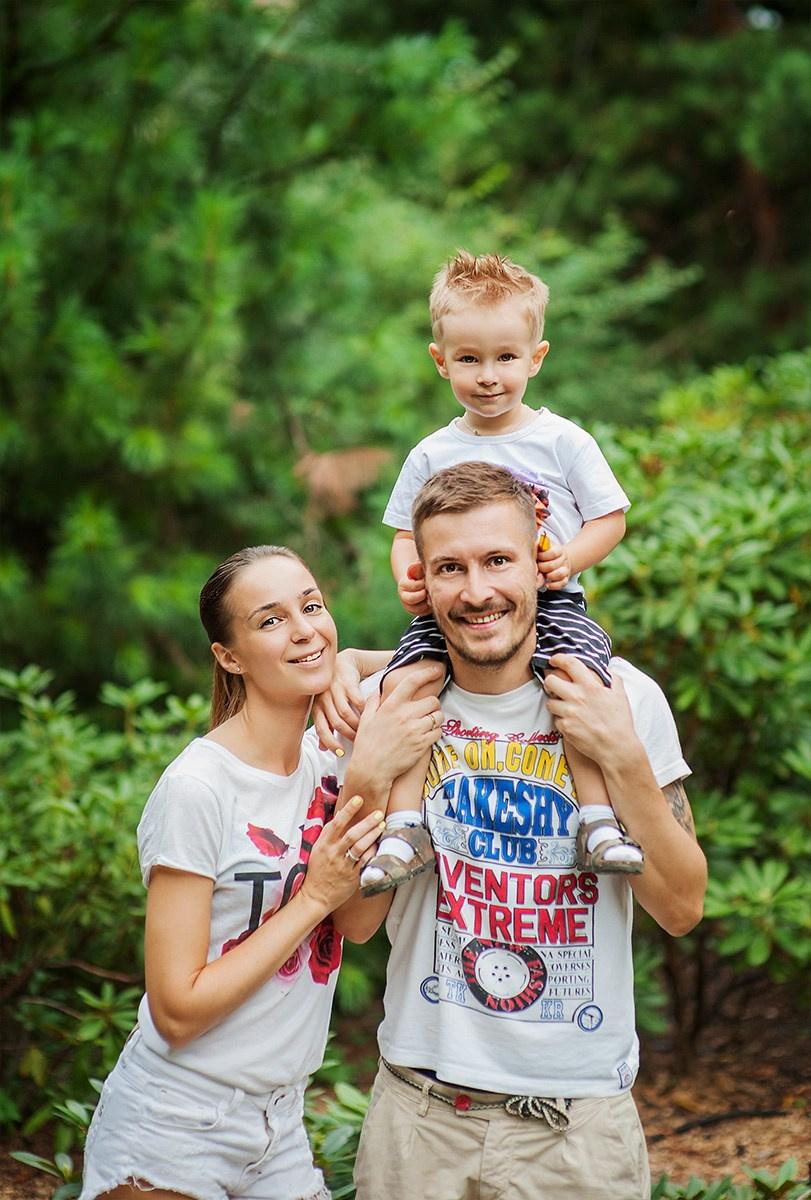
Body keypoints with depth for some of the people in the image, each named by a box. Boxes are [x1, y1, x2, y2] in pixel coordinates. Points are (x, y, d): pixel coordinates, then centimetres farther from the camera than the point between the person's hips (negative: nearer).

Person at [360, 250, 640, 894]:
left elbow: (610, 519, 6)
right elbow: (407, 534, 15)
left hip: (550, 602, -2)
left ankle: (600, 823, -20)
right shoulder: (432, 454, 10)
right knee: (403, 679, -23)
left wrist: (569, 559, -12)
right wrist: (408, 577, -7)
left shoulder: (564, 441, 4)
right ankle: (407, 829, -19)